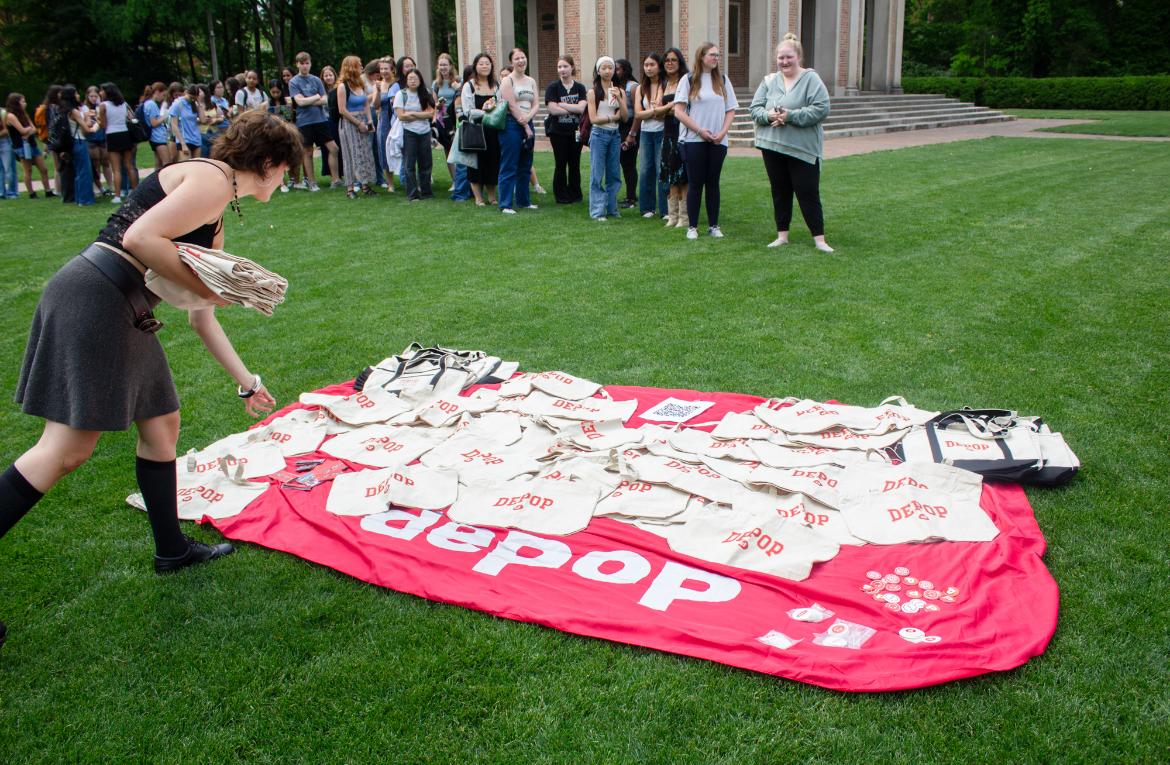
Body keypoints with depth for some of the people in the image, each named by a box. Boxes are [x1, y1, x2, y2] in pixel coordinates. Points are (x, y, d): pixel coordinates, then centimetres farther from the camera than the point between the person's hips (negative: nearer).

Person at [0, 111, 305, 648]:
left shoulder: (215, 219, 23)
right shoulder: (212, 179, -6)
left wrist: (245, 381, 30)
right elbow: (140, 238, -21)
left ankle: (171, 550, 29)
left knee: (162, 423, 17)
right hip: (93, 297, -10)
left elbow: (202, 319, 26)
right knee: (68, 448, -9)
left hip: (124, 314, 10)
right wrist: (208, 287, -12)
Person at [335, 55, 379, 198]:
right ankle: (350, 188, -1)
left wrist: (369, 120, 1)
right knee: (352, 156, -6)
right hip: (349, 124, -6)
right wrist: (358, 123, -12)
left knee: (366, 154, 5)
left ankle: (365, 186, 10)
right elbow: (342, 110, -13)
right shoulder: (343, 86, -10)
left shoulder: (361, 84, 10)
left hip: (362, 123, 7)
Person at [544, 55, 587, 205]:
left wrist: (562, 105, -11)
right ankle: (561, 196, 9)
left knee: (575, 164, 6)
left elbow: (582, 108, -8)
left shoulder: (580, 88, 7)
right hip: (558, 132, -2)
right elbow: (553, 109, -12)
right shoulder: (552, 87, 0)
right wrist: (574, 109, -8)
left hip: (575, 131, 2)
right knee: (560, 165, 1)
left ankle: (575, 195, 17)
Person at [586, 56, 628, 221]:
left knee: (614, 175, 6)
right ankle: (597, 211, 0)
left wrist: (619, 99, -12)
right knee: (597, 175, -4)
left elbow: (625, 116, 2)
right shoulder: (593, 92, -1)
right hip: (599, 135, -4)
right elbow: (593, 118, -8)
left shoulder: (619, 91, 10)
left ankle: (612, 209, 15)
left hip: (615, 135, 4)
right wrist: (614, 117, -7)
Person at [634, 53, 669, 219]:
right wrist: (660, 110, -9)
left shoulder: (668, 85, -3)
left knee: (662, 170, -6)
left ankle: (666, 210, 0)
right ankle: (647, 208, 13)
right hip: (646, 133, 4)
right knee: (646, 170, 5)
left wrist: (650, 112, -10)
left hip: (662, 132, -4)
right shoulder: (640, 88, 11)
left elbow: (672, 109, -14)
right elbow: (637, 114, 1)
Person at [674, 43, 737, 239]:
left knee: (713, 183, 5)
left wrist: (722, 132, -5)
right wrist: (699, 130, -10)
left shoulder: (723, 80, 11)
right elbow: (679, 111, -5)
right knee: (695, 183, -2)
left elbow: (730, 110, 11)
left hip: (718, 141, 3)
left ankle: (714, 225, 12)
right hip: (694, 140, -3)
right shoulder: (688, 80, 1)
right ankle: (692, 226, 5)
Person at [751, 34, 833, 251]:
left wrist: (791, 115, -18)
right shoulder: (769, 81, 11)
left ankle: (819, 239, 1)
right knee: (779, 191, 10)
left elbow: (821, 109, -12)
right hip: (772, 145, 4)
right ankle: (782, 235, 21)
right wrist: (768, 115, -14)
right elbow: (755, 108, 9)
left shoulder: (811, 79, -3)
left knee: (808, 192, -5)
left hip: (803, 149, -4)